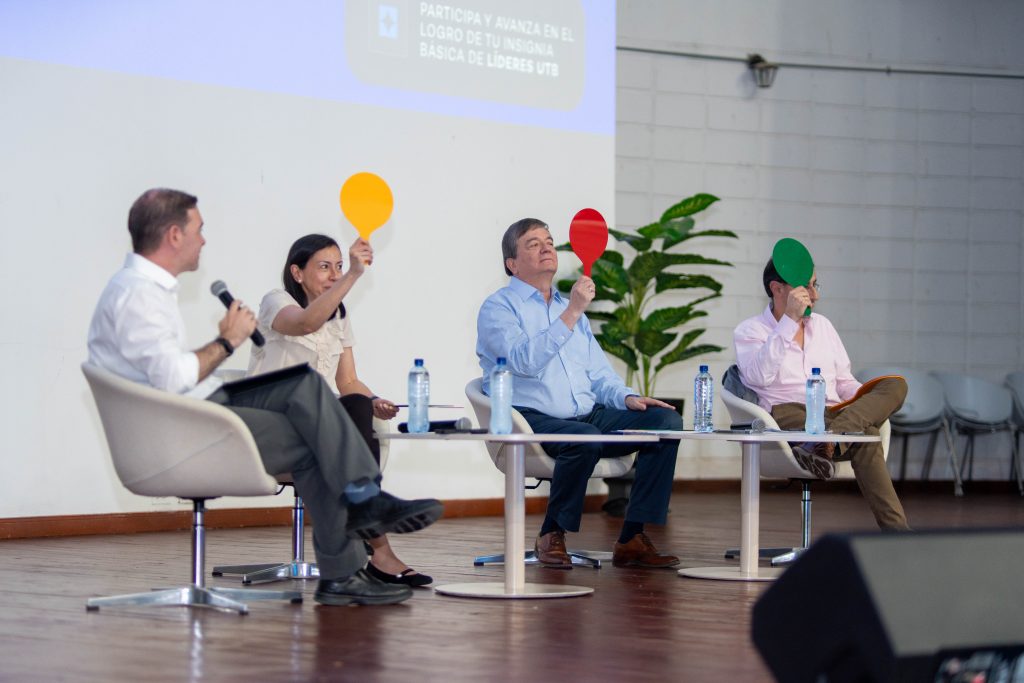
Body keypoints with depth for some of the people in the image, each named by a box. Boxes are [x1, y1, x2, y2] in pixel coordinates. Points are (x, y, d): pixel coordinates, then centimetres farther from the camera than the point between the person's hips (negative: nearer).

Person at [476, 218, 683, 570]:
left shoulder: (570, 308, 25)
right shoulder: (499, 307, 1)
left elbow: (599, 373, 25)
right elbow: (525, 361, -18)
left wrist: (627, 397, 5)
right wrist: (571, 314, -20)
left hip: (588, 415, 7)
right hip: (529, 420, -7)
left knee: (666, 420, -13)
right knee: (584, 437, -38)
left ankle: (632, 538, -15)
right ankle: (551, 536, -15)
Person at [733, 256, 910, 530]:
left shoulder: (822, 325, 25)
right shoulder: (750, 331, 5)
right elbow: (759, 377, -16)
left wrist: (870, 401, 1)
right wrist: (790, 320, -18)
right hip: (787, 420, -6)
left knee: (895, 384, -24)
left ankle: (826, 444, -45)